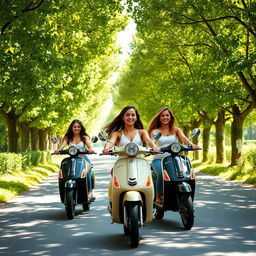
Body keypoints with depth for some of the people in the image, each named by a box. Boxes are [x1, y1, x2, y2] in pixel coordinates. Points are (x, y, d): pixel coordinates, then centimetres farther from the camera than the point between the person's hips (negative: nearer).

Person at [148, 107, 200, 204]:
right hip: (159, 159, -1)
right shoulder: (155, 131, 12)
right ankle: (158, 197, -13)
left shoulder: (176, 130, 15)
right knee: (162, 174, -34)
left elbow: (183, 138, -4)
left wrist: (191, 144, -27)